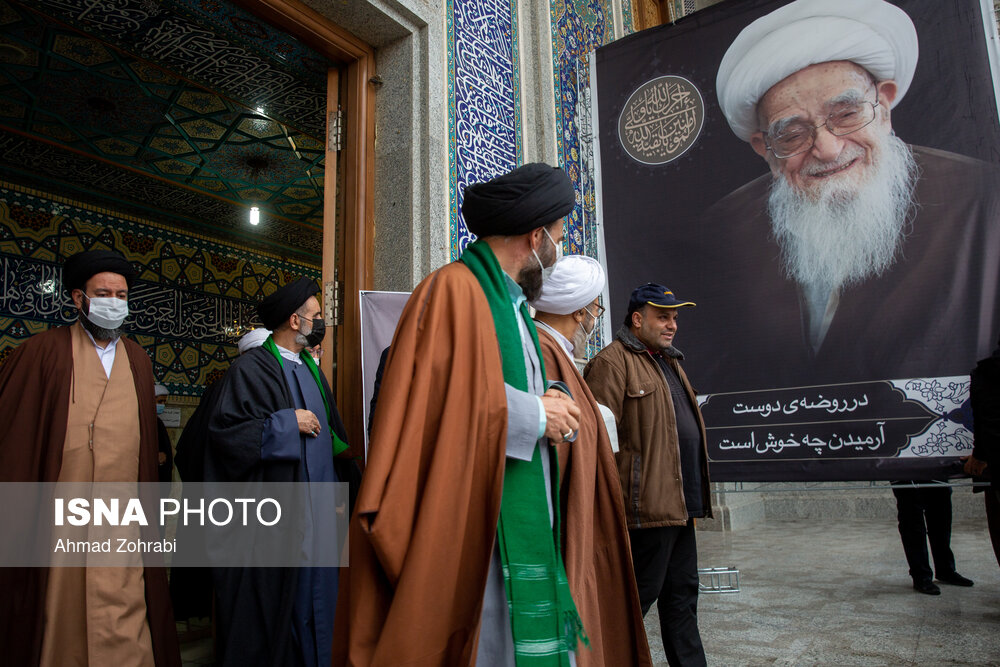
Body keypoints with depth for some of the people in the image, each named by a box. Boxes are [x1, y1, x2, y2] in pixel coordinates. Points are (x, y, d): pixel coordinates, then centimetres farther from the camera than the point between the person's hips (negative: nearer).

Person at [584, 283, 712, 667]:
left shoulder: (669, 361, 20)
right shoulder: (612, 362, -11)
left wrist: (695, 496, 23)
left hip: (680, 504, 10)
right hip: (648, 505, -9)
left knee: (682, 593, 18)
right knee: (640, 594, 1)